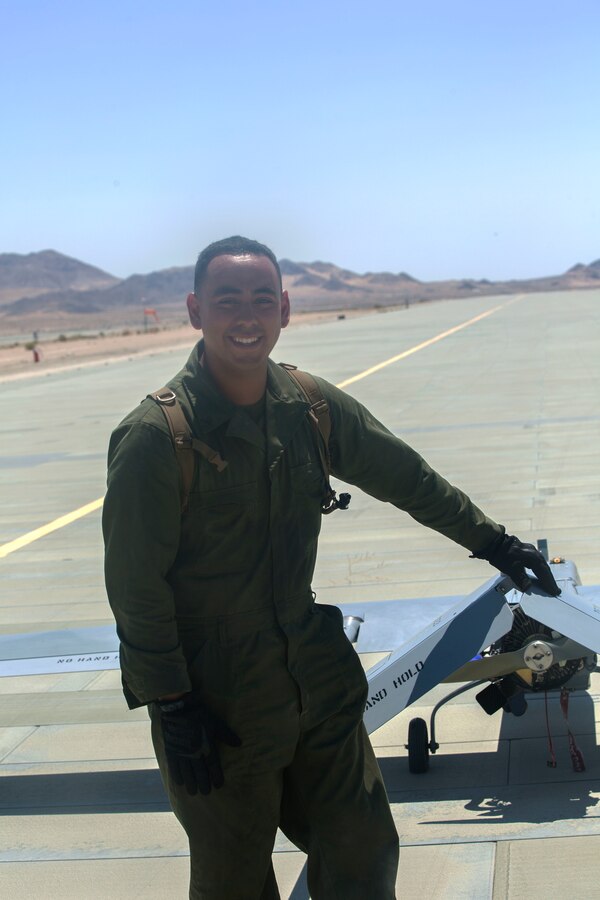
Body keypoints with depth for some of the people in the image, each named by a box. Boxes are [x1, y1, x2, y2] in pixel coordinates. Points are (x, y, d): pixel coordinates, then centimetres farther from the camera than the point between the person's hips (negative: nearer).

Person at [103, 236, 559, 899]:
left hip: (317, 679, 5)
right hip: (216, 702, -5)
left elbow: (404, 476, 13)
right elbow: (135, 588, -14)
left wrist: (489, 540, 20)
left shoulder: (311, 407, -1)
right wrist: (173, 707, -13)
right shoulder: (155, 436, -18)